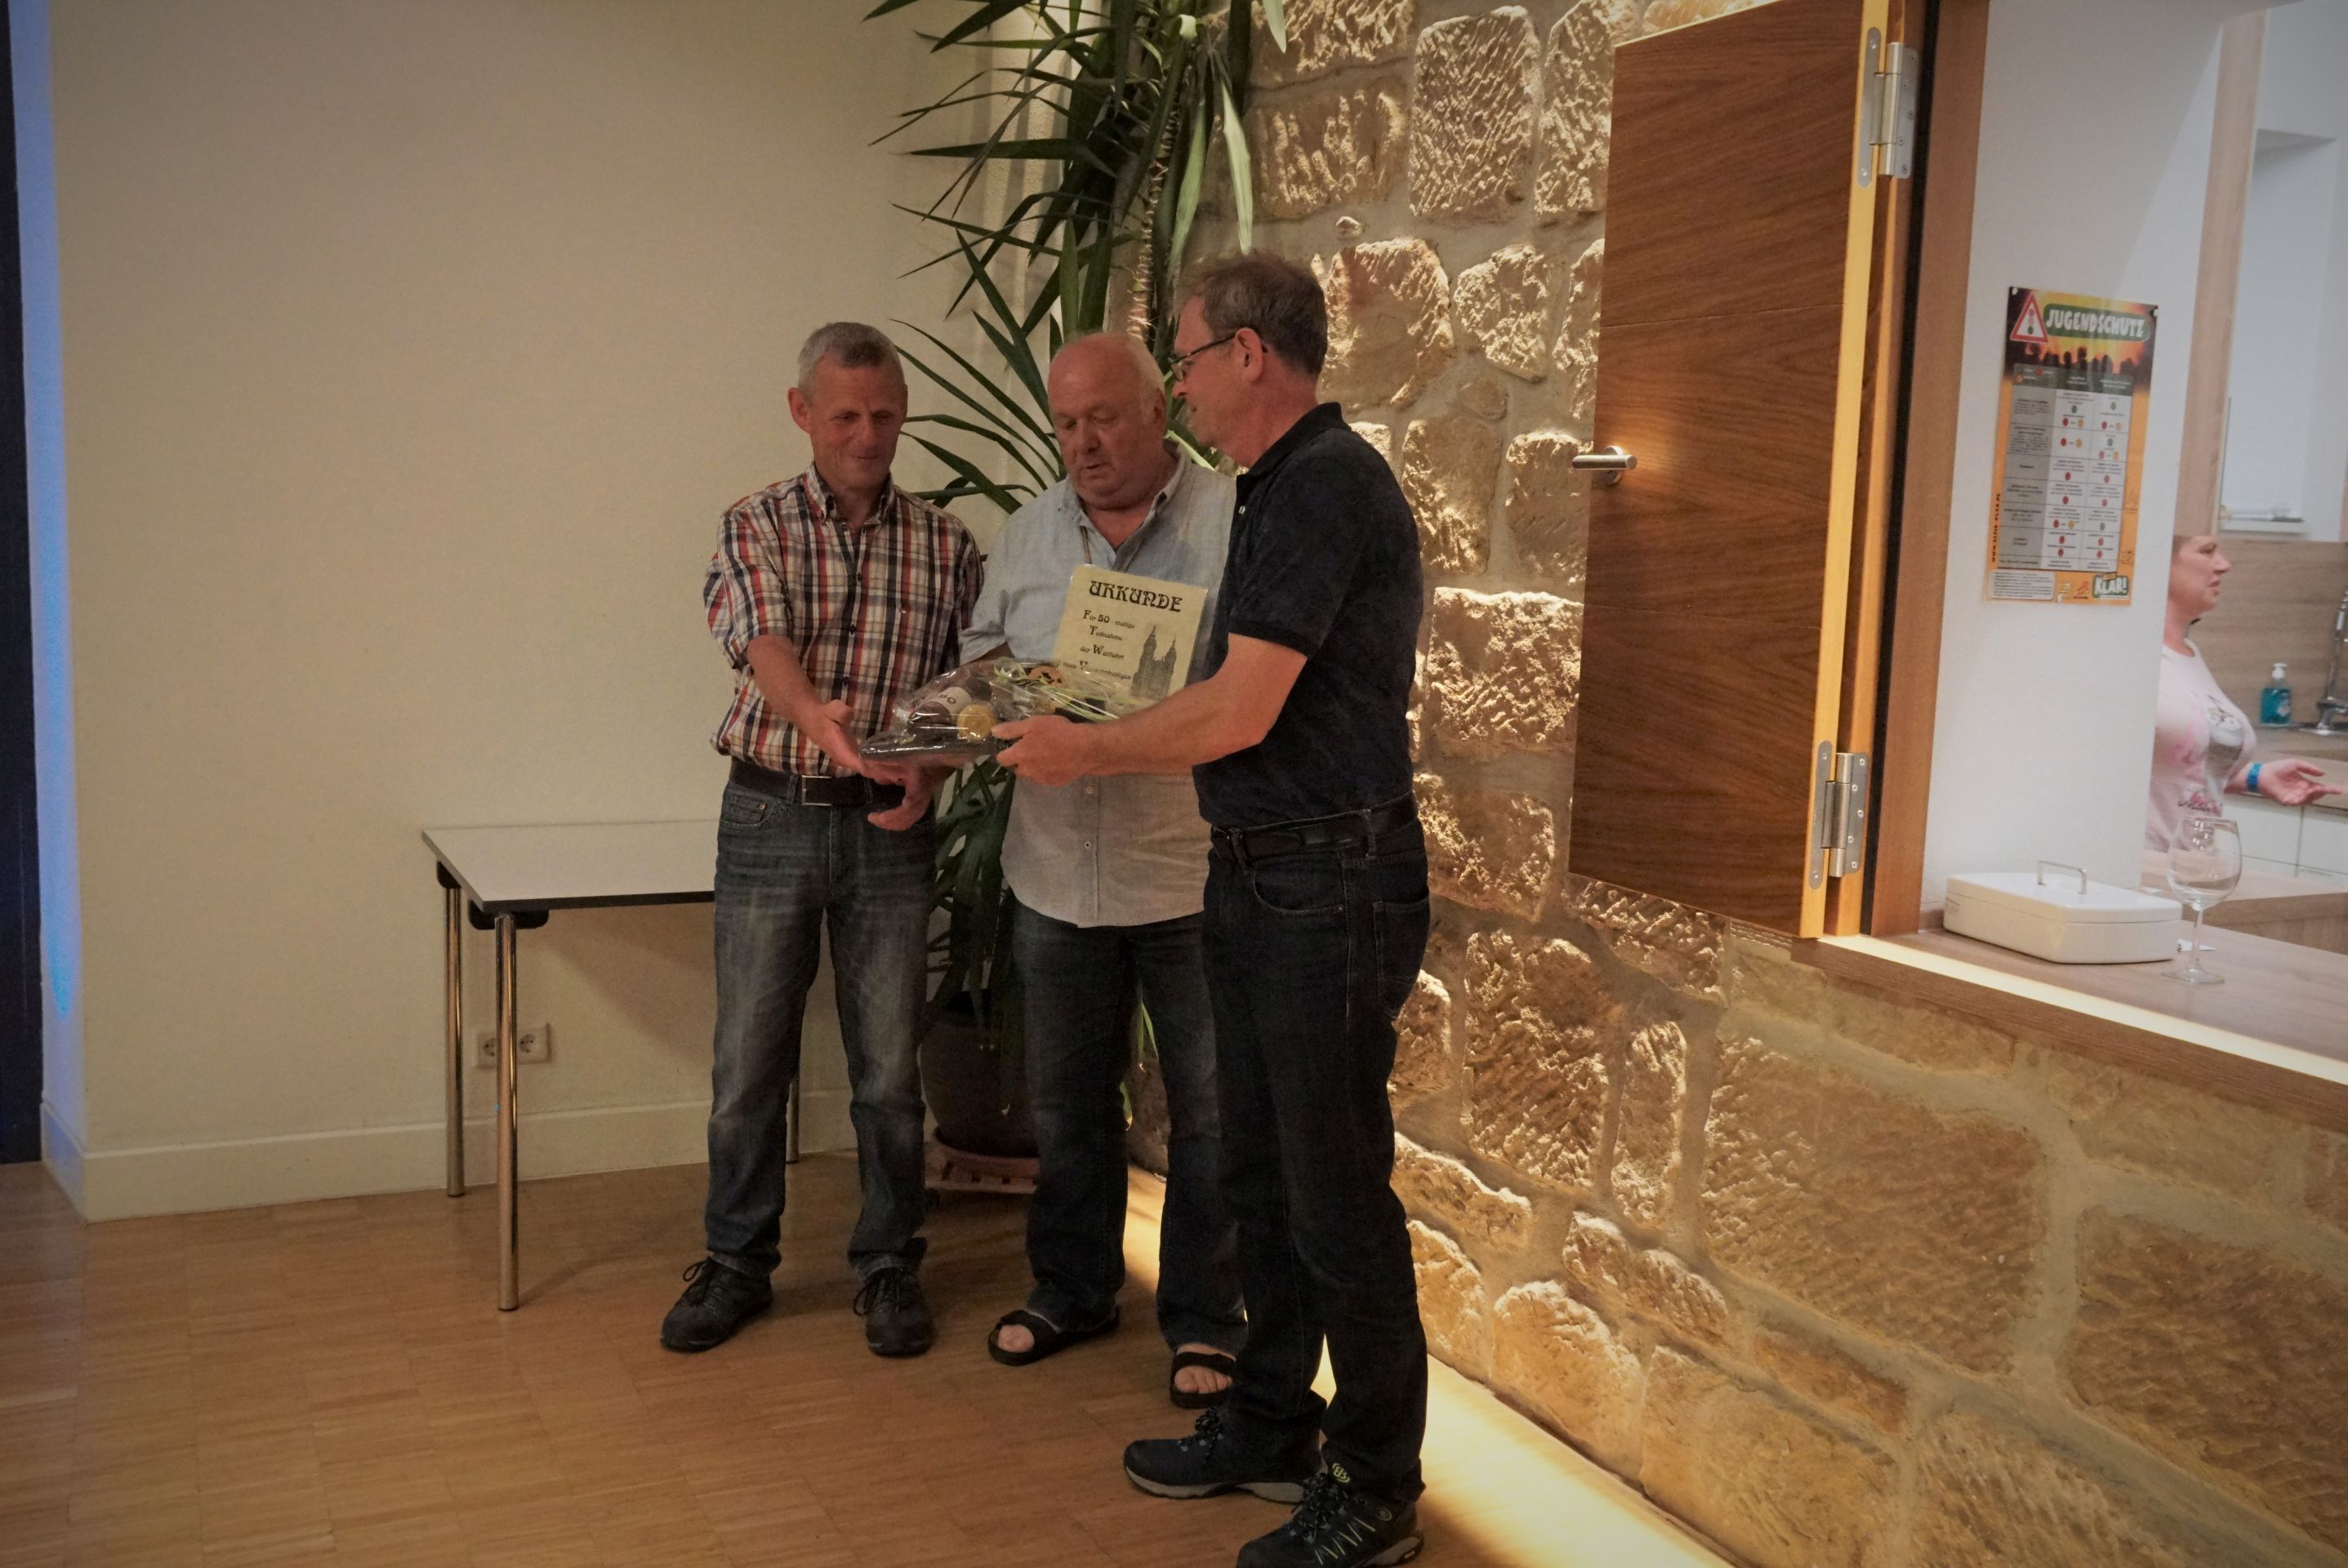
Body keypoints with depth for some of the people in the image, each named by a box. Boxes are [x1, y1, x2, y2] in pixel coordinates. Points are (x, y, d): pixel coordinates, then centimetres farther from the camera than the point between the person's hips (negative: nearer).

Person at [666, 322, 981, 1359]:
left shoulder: (944, 546, 5)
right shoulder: (754, 528, 0)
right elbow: (762, 648, -19)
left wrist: (929, 771, -15)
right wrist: (820, 716, -40)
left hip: (890, 828, 1)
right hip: (769, 817, -1)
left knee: (889, 1068, 7)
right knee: (748, 1062, 7)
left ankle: (888, 1267, 23)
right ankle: (736, 1264, 24)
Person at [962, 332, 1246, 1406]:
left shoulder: (1232, 522, -7)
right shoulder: (1030, 532, 10)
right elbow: (980, 660, 17)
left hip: (1192, 874, -4)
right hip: (1058, 871, 5)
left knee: (1208, 1113, 7)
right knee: (1066, 1102, 18)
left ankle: (1204, 1320, 24)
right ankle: (1069, 1290, 37)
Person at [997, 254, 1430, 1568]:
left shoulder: (1325, 486, -17)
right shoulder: (1285, 485, 15)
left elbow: (1240, 714, -21)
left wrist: (1086, 751, -7)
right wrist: (1094, 735, 14)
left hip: (1331, 882, -10)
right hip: (1263, 872, 10)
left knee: (1337, 1195, 0)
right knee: (1264, 1174, 18)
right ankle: (1273, 1430, 33)